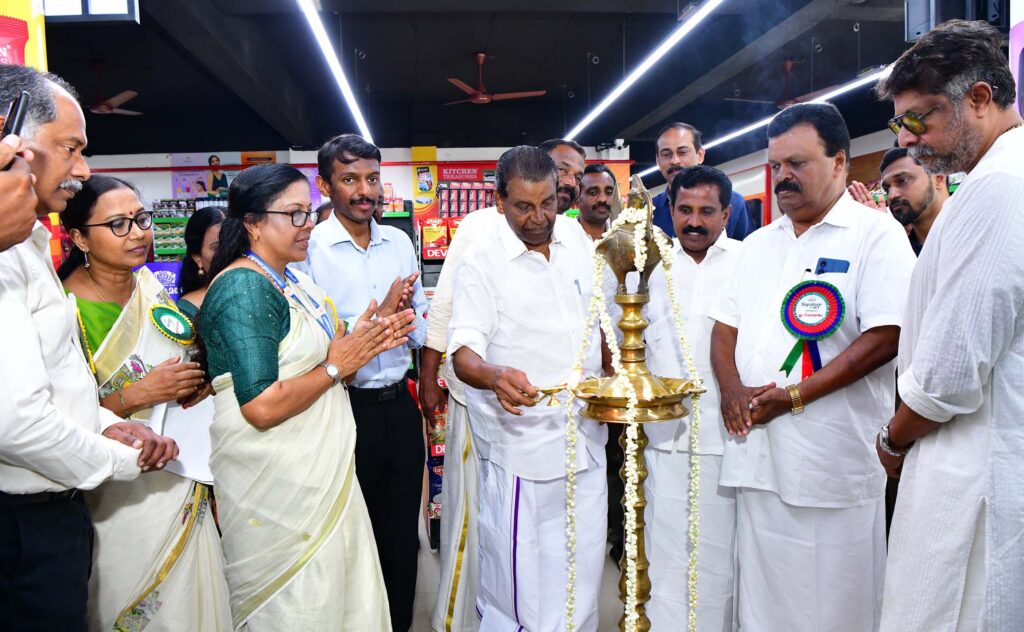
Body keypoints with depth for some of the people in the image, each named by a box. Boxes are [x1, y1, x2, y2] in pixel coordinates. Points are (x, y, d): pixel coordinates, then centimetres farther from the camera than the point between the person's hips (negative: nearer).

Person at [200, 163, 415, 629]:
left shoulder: (292, 280, 9)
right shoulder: (243, 288, -19)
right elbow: (262, 407, -27)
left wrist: (363, 340, 1)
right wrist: (336, 366, -15)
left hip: (320, 470, 9)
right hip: (278, 486, -9)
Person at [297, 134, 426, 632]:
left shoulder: (399, 242, 7)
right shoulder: (308, 248, -9)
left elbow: (422, 331, 9)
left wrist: (406, 312, -12)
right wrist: (379, 314, -20)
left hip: (399, 405, 5)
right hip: (345, 408, -5)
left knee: (403, 534, 18)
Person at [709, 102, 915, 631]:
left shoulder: (877, 235, -4)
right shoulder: (758, 244, 15)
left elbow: (884, 338, -14)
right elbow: (725, 326, 14)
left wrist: (794, 396, -17)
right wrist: (732, 388, -5)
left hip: (834, 464, -5)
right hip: (757, 456, 6)